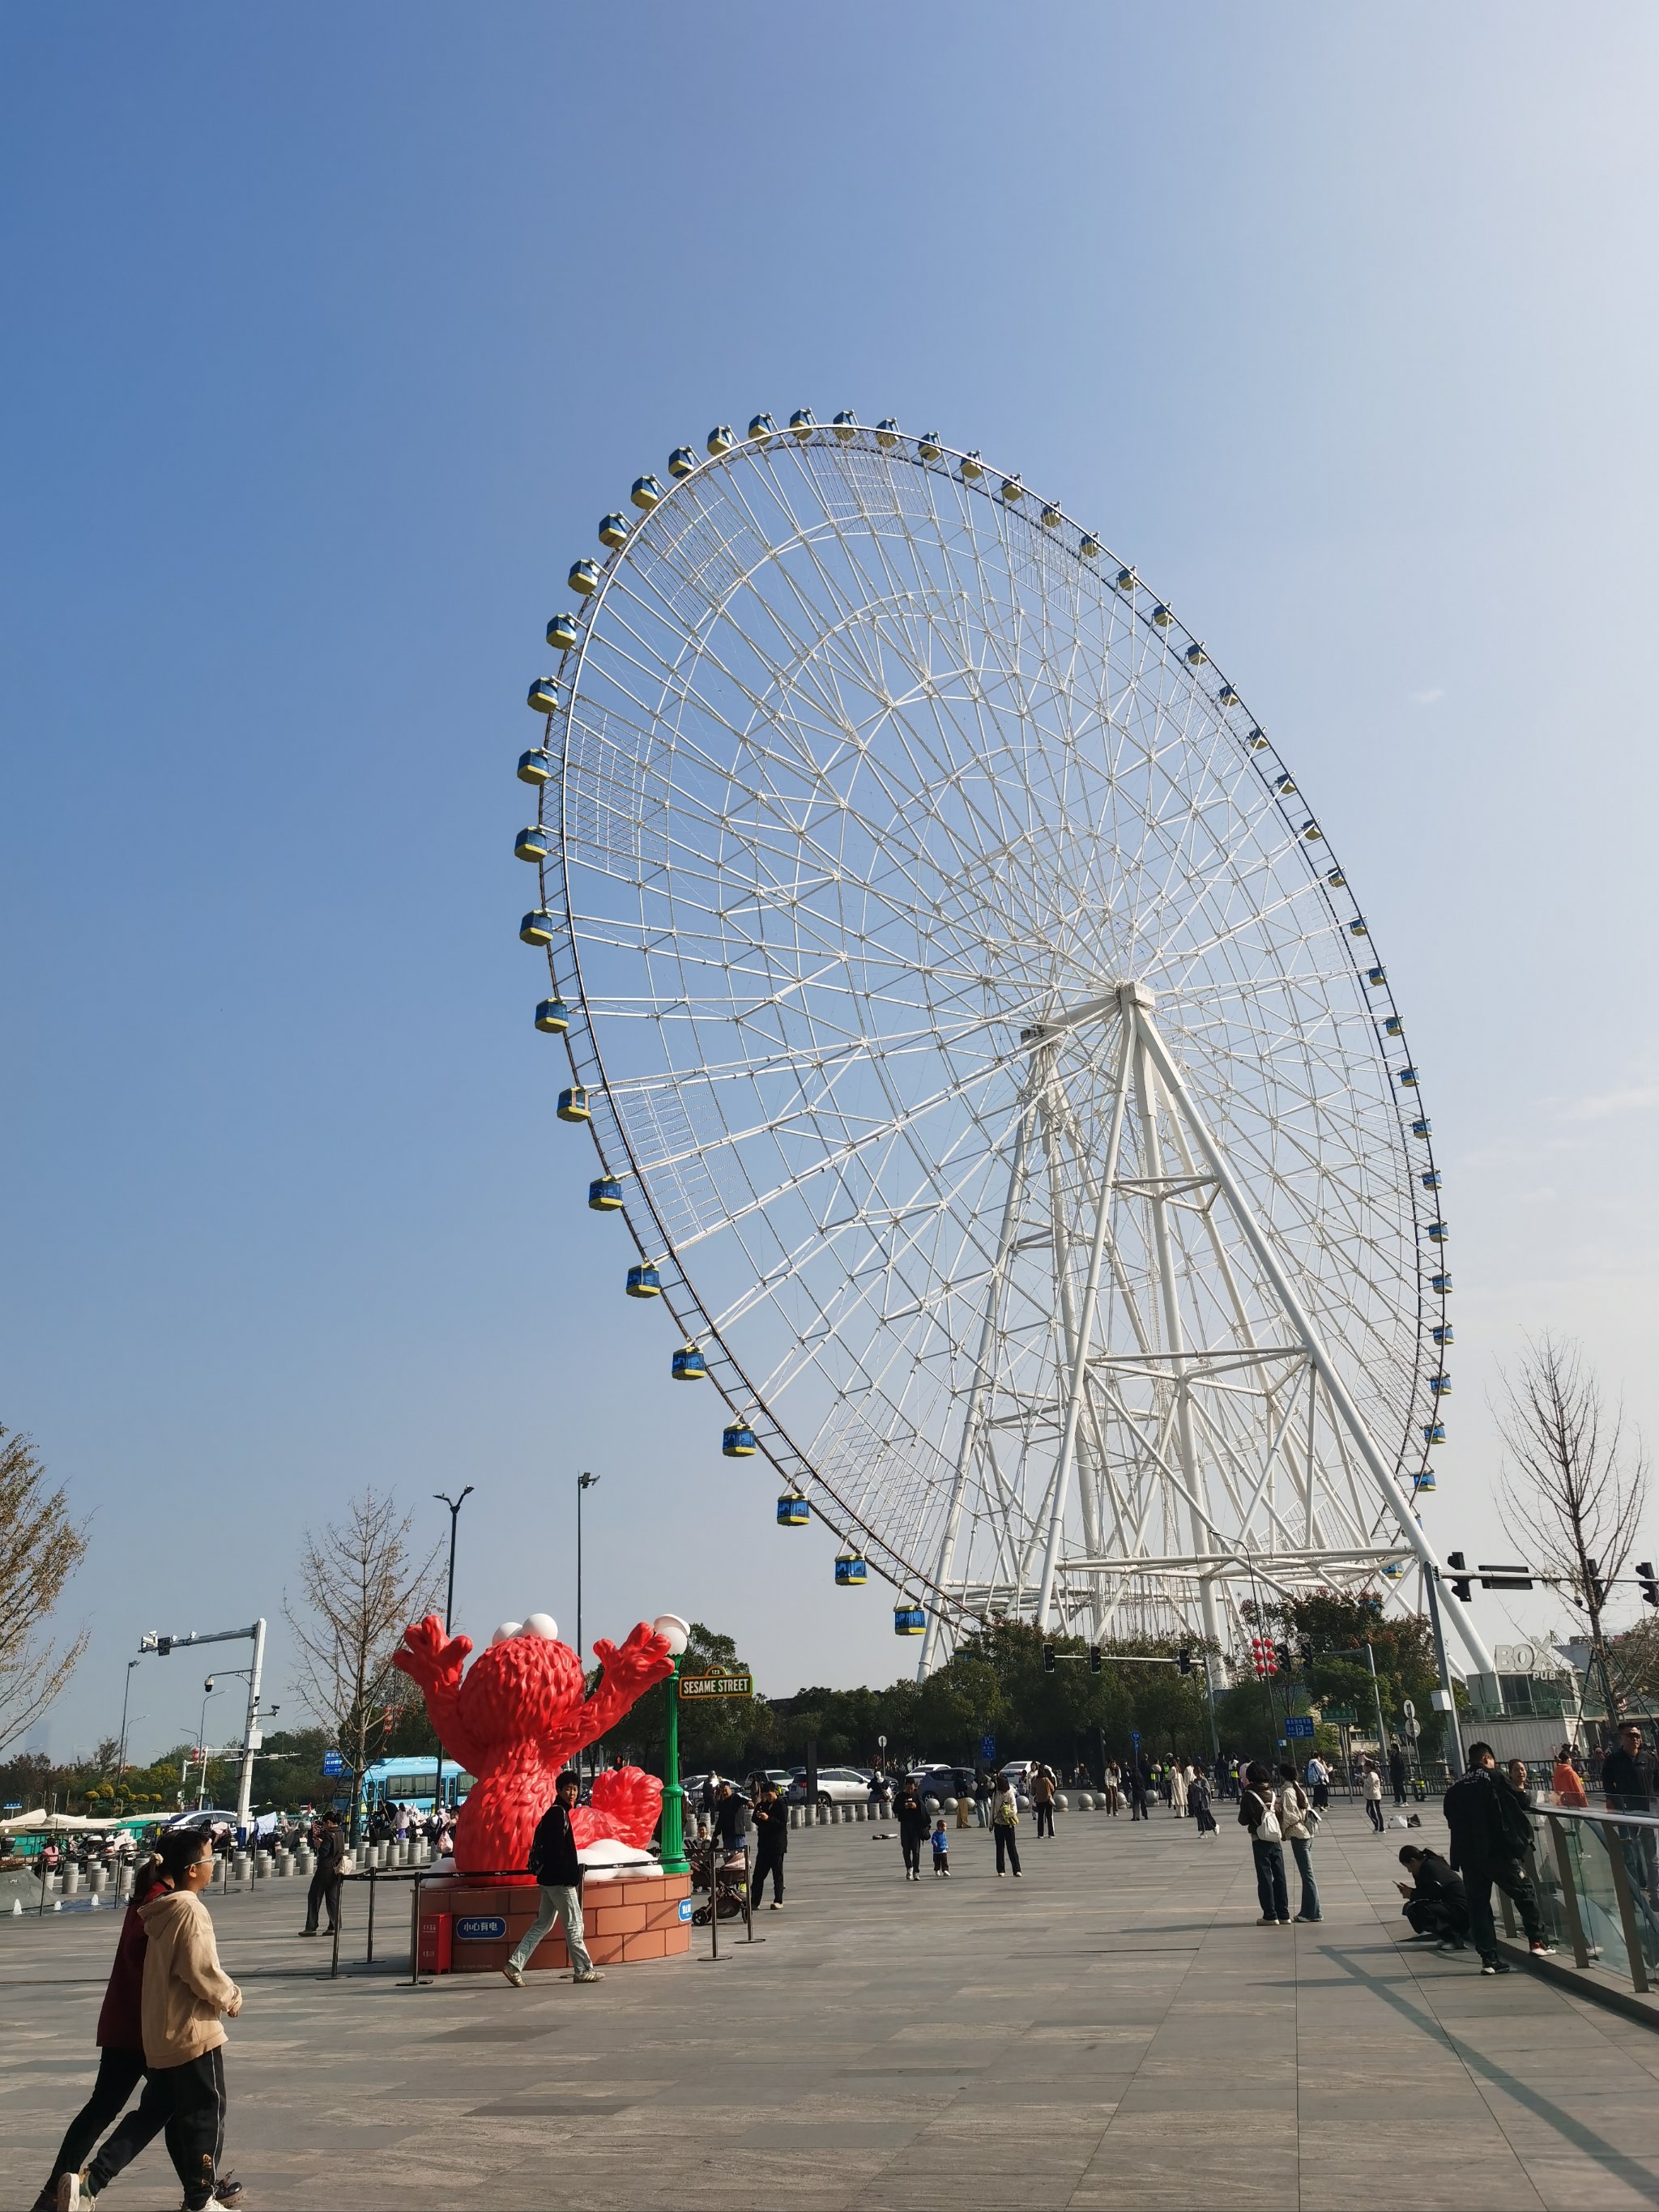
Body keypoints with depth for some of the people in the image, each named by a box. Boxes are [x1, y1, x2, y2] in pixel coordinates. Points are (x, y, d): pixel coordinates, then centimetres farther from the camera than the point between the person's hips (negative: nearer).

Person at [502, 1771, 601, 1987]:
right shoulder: (558, 1813, -13)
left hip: (548, 1880, 10)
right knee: (574, 1925, 0)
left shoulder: (554, 1813, 17)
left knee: (541, 1925, 12)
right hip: (560, 1880, -10)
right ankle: (583, 1970, 7)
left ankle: (515, 1965, 9)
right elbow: (557, 1849, -22)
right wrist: (571, 1877, -22)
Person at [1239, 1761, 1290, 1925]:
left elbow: (1243, 1820, -5)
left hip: (1260, 1841, -4)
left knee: (1265, 1878, 3)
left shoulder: (1249, 1796, -11)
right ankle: (1284, 1914, 16)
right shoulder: (1273, 1794, 2)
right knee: (1279, 1877, 11)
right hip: (1276, 1841, 4)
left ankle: (1270, 1916, 3)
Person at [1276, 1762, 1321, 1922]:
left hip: (1298, 1835, -9)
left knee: (1307, 1875, -5)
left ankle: (1313, 1912, -3)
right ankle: (1308, 1911, 17)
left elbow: (1289, 1817, -17)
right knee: (1306, 1874, 12)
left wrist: (1283, 1832, -2)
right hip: (1307, 1834, 9)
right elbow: (1307, 1809, 14)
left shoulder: (1287, 1793, -12)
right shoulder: (1298, 1790, 13)